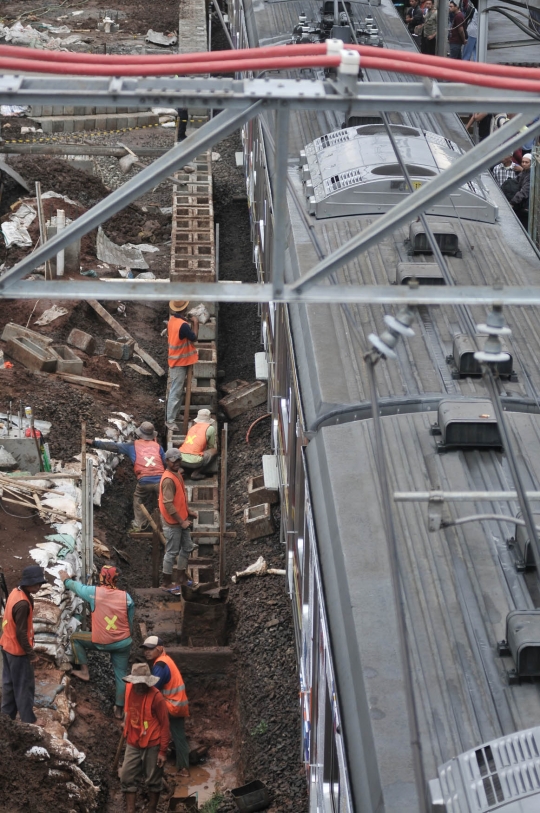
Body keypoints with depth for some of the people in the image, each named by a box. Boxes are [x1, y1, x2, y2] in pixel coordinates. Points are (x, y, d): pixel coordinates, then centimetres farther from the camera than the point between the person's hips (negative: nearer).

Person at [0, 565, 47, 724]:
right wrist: (31, 653, -16)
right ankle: (28, 721, 13)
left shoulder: (15, 592, -1)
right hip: (17, 650, -9)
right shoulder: (22, 603, -30)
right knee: (25, 686, 3)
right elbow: (21, 633, -24)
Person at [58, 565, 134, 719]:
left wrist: (66, 580, 30)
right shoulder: (126, 597, -7)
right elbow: (131, 621, 4)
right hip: (123, 642, 2)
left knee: (75, 638, 23)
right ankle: (119, 709, 18)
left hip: (101, 642, -2)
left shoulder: (94, 592, -12)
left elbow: (77, 586, 9)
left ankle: (84, 672, 23)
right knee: (121, 675, 14)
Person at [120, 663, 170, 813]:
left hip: (152, 745, -6)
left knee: (152, 781, 7)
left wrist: (163, 751, -13)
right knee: (127, 778, 5)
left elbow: (164, 725, -14)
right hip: (133, 744, 6)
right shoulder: (129, 689, -3)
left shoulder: (156, 696, -20)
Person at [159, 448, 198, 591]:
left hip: (181, 519, 10)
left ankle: (182, 577, 29)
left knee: (187, 547, 17)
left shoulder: (177, 474, 7)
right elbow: (168, 504, -26)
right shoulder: (168, 479, -23)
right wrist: (181, 521, -22)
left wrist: (188, 511, 15)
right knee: (172, 552, 0)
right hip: (172, 522, -10)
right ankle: (166, 582, 13)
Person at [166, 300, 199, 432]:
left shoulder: (172, 320, 2)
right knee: (175, 392, -4)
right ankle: (170, 421, -1)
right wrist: (195, 323, -3)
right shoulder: (183, 325, -27)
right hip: (180, 363, -9)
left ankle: (173, 416, 29)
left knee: (176, 391, 19)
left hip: (176, 361, 9)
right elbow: (194, 338, -15)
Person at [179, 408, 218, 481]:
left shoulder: (192, 427, 21)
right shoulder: (210, 428, 5)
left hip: (180, 459, 6)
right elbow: (211, 446, 16)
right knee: (214, 450, 12)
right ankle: (196, 473, 3)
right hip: (193, 461, -6)